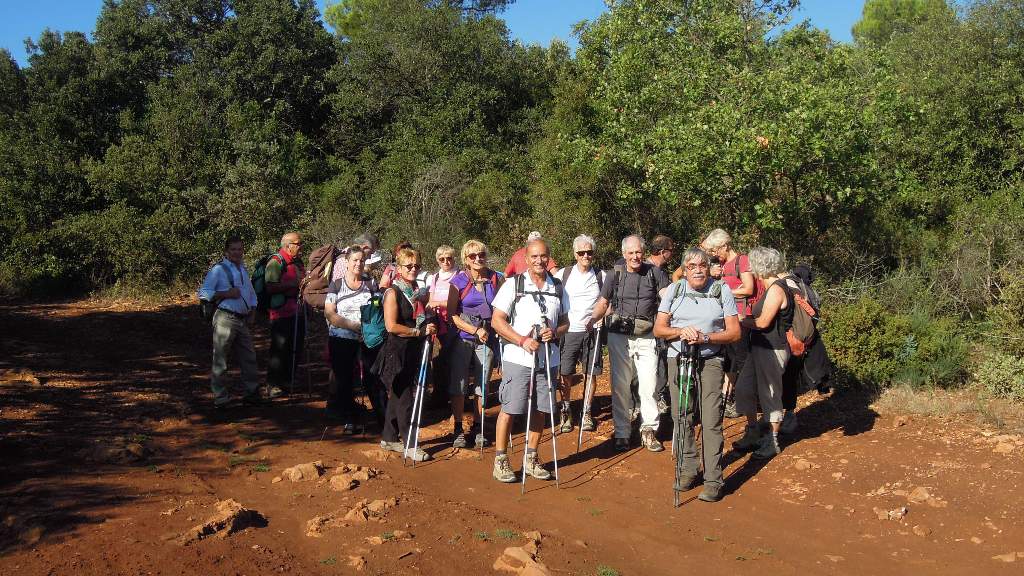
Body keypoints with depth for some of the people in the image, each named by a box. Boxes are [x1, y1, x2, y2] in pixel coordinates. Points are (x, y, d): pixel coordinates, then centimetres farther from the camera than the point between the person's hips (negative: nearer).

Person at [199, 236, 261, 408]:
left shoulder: (244, 269, 18)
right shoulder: (218, 269, -5)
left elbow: (251, 293, 29)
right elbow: (203, 292, -12)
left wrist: (252, 312, 15)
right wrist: (226, 294, -18)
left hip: (243, 321, 7)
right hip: (225, 319, -7)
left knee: (249, 358, 9)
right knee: (220, 361, -1)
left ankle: (253, 393, 18)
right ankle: (220, 398, 5)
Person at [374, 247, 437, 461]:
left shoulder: (418, 292, 13)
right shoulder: (393, 292, -10)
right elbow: (391, 326, -18)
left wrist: (429, 327, 8)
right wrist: (419, 331, -16)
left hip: (415, 352, 7)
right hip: (397, 352, -7)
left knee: (397, 396, 15)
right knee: (403, 398, -5)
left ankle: (389, 438, 24)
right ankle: (409, 443, 1)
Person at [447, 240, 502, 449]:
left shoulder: (495, 279, 3)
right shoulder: (459, 281, -5)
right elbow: (452, 314, -6)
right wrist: (475, 330, -14)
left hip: (487, 339, 2)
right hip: (462, 339, -2)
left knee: (482, 385, 8)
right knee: (458, 384, 0)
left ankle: (478, 427, 21)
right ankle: (458, 429, 12)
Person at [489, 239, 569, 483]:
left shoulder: (557, 287, 10)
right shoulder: (513, 284, -2)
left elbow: (565, 322, 16)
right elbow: (497, 321, -5)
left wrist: (555, 332, -8)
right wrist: (523, 341, -16)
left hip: (547, 360, 4)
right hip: (517, 359, -4)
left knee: (540, 410, 9)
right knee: (509, 410, -2)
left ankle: (531, 459, 23)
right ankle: (500, 460, 9)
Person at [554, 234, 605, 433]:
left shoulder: (601, 276, 6)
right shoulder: (563, 274, 4)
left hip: (591, 332, 1)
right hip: (568, 331, -1)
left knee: (590, 374, 3)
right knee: (566, 375, 0)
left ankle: (586, 414, 17)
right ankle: (565, 413, 14)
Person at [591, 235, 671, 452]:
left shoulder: (654, 272, 2)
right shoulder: (616, 275, 5)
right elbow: (603, 303, 5)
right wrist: (592, 319, -14)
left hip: (646, 337, -1)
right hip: (619, 336, 1)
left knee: (649, 384, -4)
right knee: (620, 386, 6)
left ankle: (649, 430, 10)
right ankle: (621, 433, 16)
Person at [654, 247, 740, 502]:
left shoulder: (722, 290, 2)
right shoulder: (674, 290, 7)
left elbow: (734, 332, 0)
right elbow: (658, 329, 5)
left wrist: (706, 337, -16)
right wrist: (681, 331, -14)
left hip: (710, 360, -2)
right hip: (678, 359, 3)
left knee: (711, 421, -7)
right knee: (682, 418, 5)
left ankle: (713, 481, -4)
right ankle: (688, 470, 19)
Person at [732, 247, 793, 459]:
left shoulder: (776, 289, -17)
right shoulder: (773, 287, 14)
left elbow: (763, 322, -20)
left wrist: (743, 322, -7)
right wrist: (748, 319, 3)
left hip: (772, 350, -10)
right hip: (760, 348, 10)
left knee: (770, 395, 2)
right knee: (744, 387, 12)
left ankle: (772, 442, 15)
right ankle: (752, 434, 25)